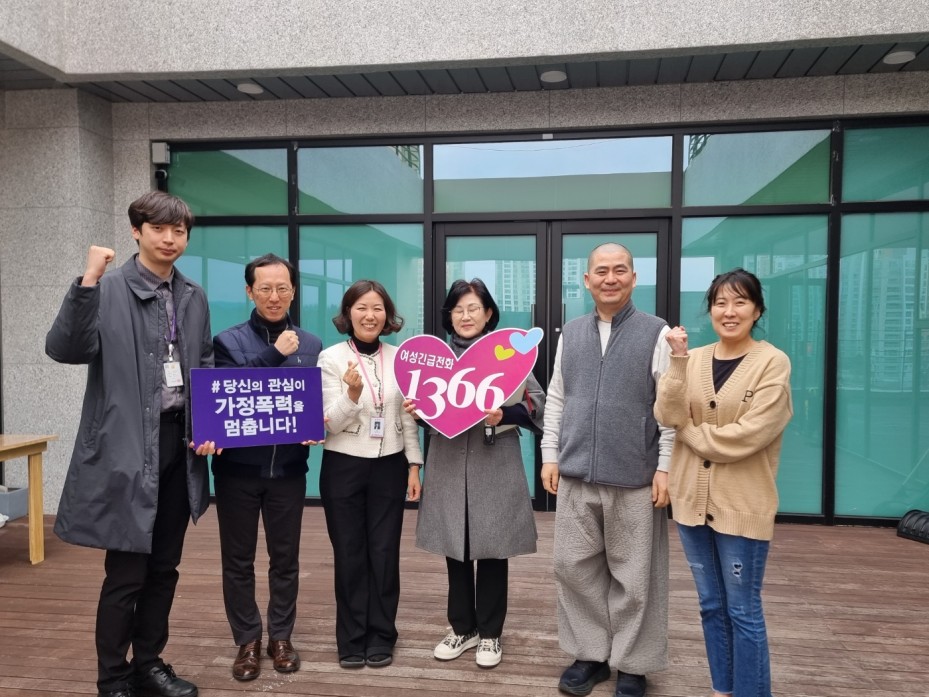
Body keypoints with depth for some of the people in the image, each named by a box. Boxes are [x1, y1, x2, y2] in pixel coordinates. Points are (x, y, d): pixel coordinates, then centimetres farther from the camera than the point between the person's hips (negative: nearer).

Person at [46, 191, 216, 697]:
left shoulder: (194, 298, 9)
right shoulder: (109, 290, -7)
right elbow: (63, 349, -19)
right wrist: (87, 282, -27)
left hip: (179, 444, 6)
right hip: (128, 448, -5)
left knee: (163, 567, 16)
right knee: (126, 572, 3)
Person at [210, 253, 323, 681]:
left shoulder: (312, 346, 5)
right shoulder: (228, 341, -1)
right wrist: (275, 353, -19)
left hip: (288, 468, 1)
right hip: (238, 467, -1)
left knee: (285, 557, 12)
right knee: (238, 559, 10)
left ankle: (280, 637, 29)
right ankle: (247, 641, 26)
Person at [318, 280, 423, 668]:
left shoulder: (399, 358, 2)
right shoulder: (331, 358, -6)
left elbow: (408, 418, 8)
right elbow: (330, 423, -10)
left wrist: (414, 465, 4)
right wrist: (352, 393, -28)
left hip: (389, 466, 2)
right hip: (343, 467, -2)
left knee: (384, 552, 8)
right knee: (349, 554, 8)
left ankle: (381, 637, 23)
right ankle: (351, 639, 24)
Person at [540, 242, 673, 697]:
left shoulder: (657, 334, -3)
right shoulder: (570, 334, 9)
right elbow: (556, 399, 11)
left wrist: (665, 467, -10)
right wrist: (550, 455, 7)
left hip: (634, 478, -4)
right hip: (575, 475, 4)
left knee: (633, 577, 8)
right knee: (574, 567, 11)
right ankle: (590, 653, 30)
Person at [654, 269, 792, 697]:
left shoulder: (773, 363, -8)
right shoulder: (694, 360, 5)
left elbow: (747, 436, -17)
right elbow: (668, 416, -9)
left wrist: (691, 432, -8)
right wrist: (678, 361, -18)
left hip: (742, 505, -4)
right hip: (692, 499, 5)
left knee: (743, 610, 6)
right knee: (711, 606, 17)